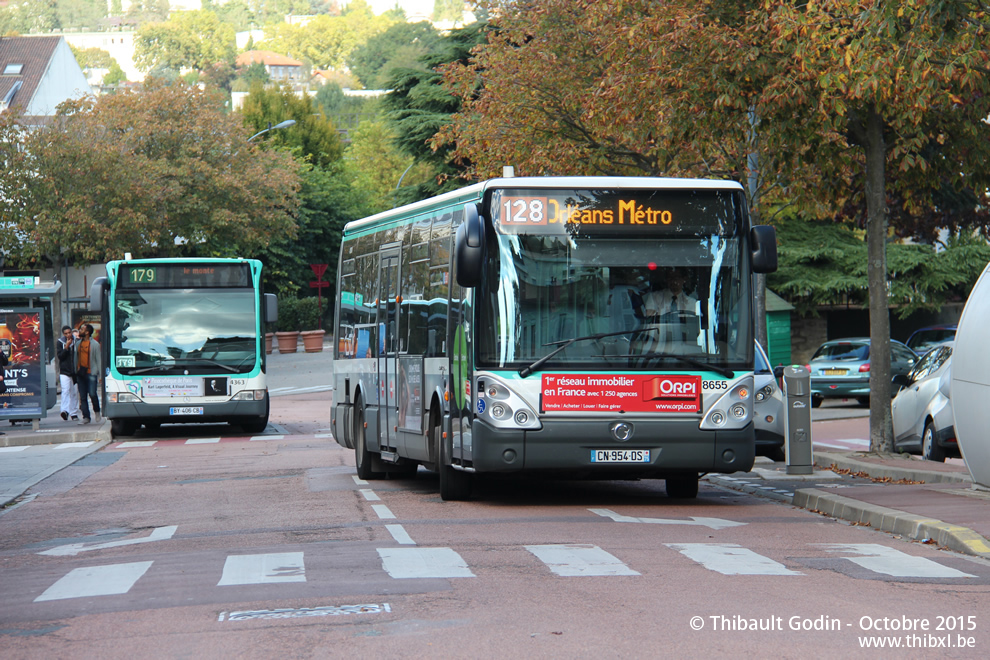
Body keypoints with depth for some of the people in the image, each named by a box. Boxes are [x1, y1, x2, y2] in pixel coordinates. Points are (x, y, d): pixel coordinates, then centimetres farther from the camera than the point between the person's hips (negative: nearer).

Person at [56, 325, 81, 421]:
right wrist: (66, 347, -17)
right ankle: (65, 410, -27)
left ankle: (74, 413, 14)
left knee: (75, 392, 6)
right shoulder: (60, 342, 2)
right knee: (66, 390, -17)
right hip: (64, 371, -2)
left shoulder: (76, 341, 6)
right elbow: (60, 356, -6)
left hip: (75, 371, 2)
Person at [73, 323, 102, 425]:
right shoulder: (78, 343, 13)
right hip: (80, 373, 5)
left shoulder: (94, 344, -1)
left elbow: (98, 360, -2)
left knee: (92, 394, -11)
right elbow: (76, 358, 17)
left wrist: (100, 374, -6)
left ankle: (96, 411, 15)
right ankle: (86, 417, 8)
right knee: (83, 396, 3)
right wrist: (76, 371, 12)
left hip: (91, 372, -5)